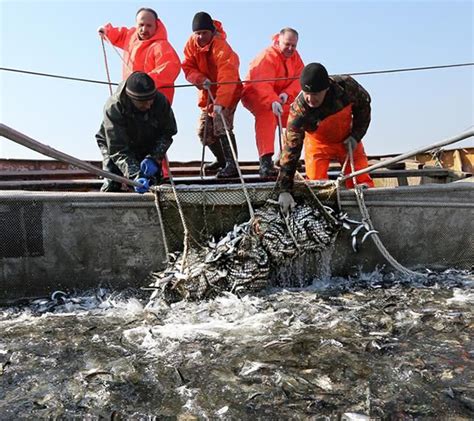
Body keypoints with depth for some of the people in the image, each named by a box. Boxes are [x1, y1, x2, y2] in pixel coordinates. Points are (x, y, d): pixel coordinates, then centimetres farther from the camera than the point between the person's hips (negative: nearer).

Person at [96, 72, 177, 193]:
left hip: (148, 147, 2)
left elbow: (168, 132, -15)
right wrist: (135, 175, -49)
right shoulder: (113, 108, -35)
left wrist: (154, 158, -30)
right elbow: (118, 150, -36)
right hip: (113, 144, -2)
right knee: (112, 185, -14)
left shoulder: (160, 100, -28)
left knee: (152, 183, -10)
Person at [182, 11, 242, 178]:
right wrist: (201, 79, -26)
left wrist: (220, 102, -47)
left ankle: (232, 165, -15)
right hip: (208, 92, 7)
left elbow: (227, 77, -37)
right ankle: (222, 159, 29)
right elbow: (188, 67, -5)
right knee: (204, 130, 9)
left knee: (221, 126, -23)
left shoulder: (221, 47, -27)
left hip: (227, 92, -7)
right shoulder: (192, 43, -6)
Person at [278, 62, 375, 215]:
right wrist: (285, 190, -39)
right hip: (318, 144, -2)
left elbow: (364, 104, -5)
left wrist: (356, 135, -12)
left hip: (347, 140, 2)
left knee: (363, 184, -2)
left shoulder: (346, 86, -29)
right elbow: (290, 149, -34)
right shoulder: (298, 111, -35)